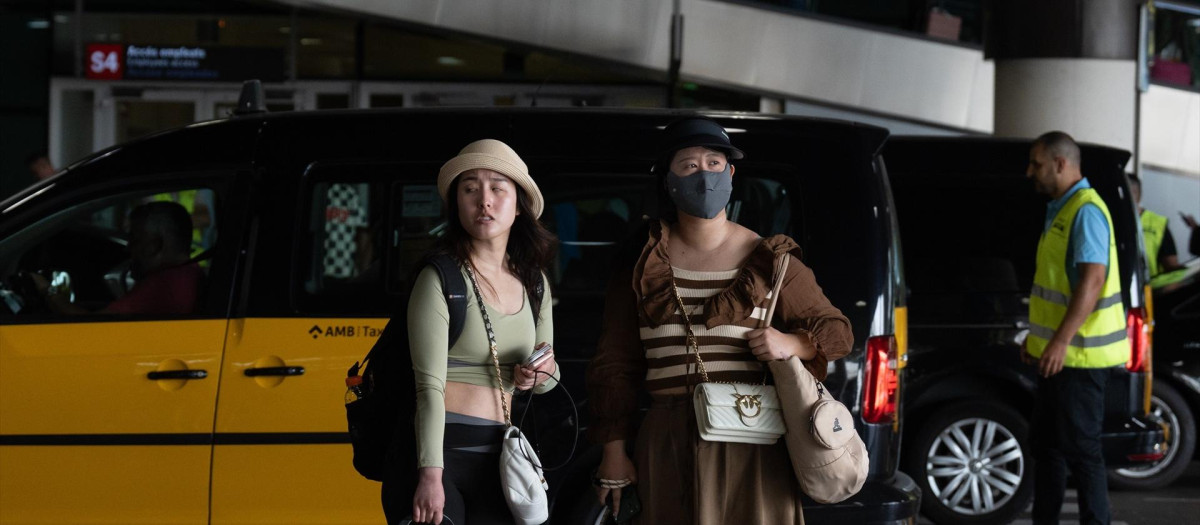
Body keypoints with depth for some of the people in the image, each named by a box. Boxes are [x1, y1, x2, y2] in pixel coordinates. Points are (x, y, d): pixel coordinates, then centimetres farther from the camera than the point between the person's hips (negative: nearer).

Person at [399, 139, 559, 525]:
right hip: (439, 448, -6)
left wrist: (543, 374, -3)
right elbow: (429, 386, -15)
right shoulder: (440, 279, -8)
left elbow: (546, 379, 21)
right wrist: (430, 475, -22)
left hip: (496, 457, 6)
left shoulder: (532, 282, 11)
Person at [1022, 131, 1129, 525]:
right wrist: (1036, 336, 22)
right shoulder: (1060, 210, 16)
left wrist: (1061, 341, -29)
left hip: (1080, 355, -10)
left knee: (1079, 447, -6)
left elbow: (1093, 279, -25)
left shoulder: (1086, 211, -16)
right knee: (1045, 440, 16)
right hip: (1057, 353, 10)